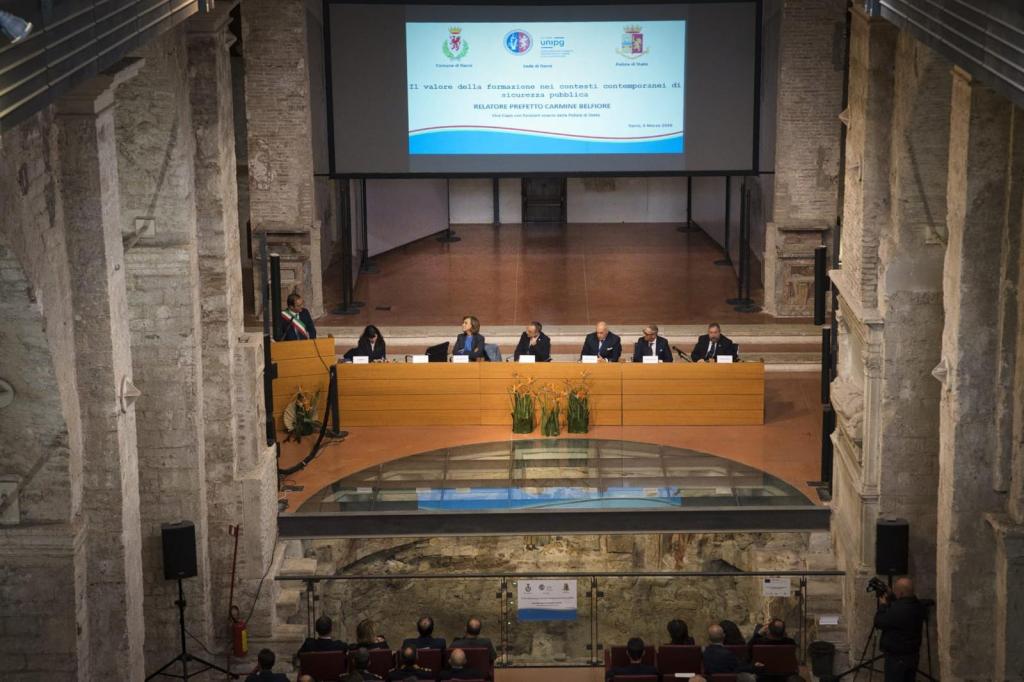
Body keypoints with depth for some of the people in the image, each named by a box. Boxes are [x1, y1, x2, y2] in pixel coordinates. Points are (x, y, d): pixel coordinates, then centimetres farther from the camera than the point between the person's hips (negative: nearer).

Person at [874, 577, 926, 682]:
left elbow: (879, 623, -16)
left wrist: (883, 605, -3)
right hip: (913, 655, 8)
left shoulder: (897, 609, -28)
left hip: (897, 657, -8)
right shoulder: (918, 606, 0)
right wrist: (890, 600, 8)